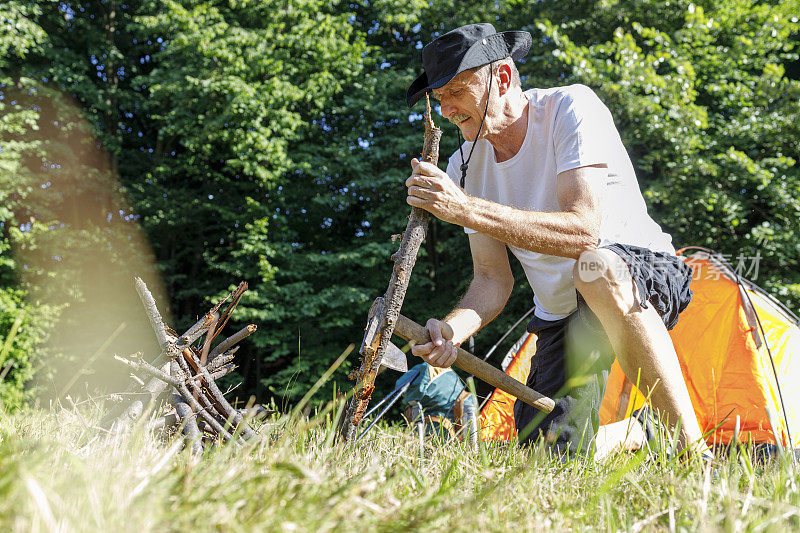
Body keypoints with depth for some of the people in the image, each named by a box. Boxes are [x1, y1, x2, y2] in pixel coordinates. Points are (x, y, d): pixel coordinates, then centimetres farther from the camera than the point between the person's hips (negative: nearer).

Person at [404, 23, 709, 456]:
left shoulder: (571, 107, -20)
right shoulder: (463, 167, -4)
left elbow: (582, 231, -33)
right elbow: (492, 281, -5)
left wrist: (465, 208, -38)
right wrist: (452, 330, -27)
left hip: (647, 277, -5)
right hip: (560, 315, 6)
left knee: (595, 267, -41)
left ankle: (694, 447, -30)